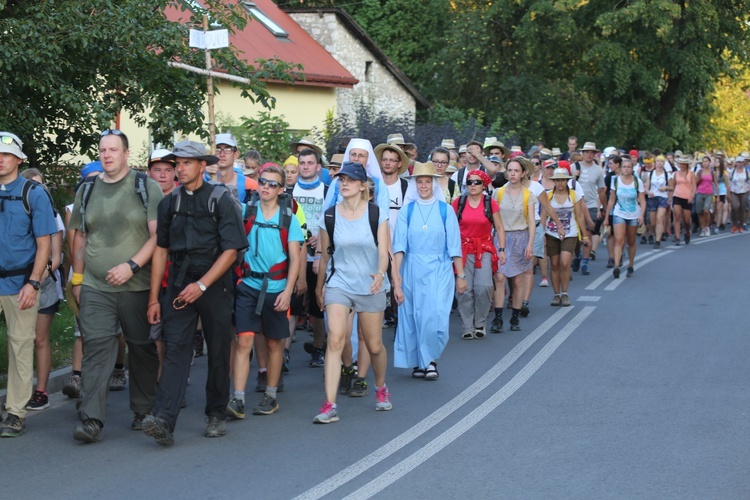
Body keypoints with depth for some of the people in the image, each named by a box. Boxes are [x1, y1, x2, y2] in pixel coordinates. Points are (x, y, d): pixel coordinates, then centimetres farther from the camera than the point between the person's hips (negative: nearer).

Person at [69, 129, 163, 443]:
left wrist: (131, 266, -16)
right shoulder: (87, 190, 11)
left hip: (138, 286, -2)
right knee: (96, 348, -8)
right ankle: (91, 420, -12)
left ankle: (143, 411, 22)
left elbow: (158, 235, -6)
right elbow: (80, 237, 18)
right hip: (95, 287, 2)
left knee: (142, 349, 7)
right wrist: (77, 278, 13)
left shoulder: (147, 188, -1)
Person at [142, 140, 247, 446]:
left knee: (218, 352, 5)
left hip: (214, 285, -2)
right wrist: (154, 298, 7)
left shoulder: (220, 200, -3)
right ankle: (164, 420, -21)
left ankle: (216, 415, 21)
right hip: (179, 285, 2)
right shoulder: (170, 203, 9)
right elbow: (161, 249, 11)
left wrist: (201, 285, -15)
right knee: (176, 349, -10)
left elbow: (230, 251, -7)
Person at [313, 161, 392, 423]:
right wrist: (319, 286, 19)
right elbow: (324, 255, 11)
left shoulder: (377, 214, -4)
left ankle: (381, 388, 40)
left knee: (374, 345, 10)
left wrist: (380, 273, -30)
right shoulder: (329, 217, 0)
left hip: (371, 286, 0)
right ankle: (329, 405, -18)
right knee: (335, 340, -16)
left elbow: (383, 251, -10)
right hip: (338, 284, 0)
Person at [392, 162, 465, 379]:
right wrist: (396, 277, -12)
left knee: (436, 318, -11)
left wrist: (460, 275, 1)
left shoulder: (445, 210, 2)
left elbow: (454, 246, 3)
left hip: (439, 271, -1)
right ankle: (418, 362, 19)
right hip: (412, 271, 1)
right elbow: (399, 246, -3)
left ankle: (431, 359, 8)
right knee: (413, 317, 4)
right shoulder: (407, 211, 3)